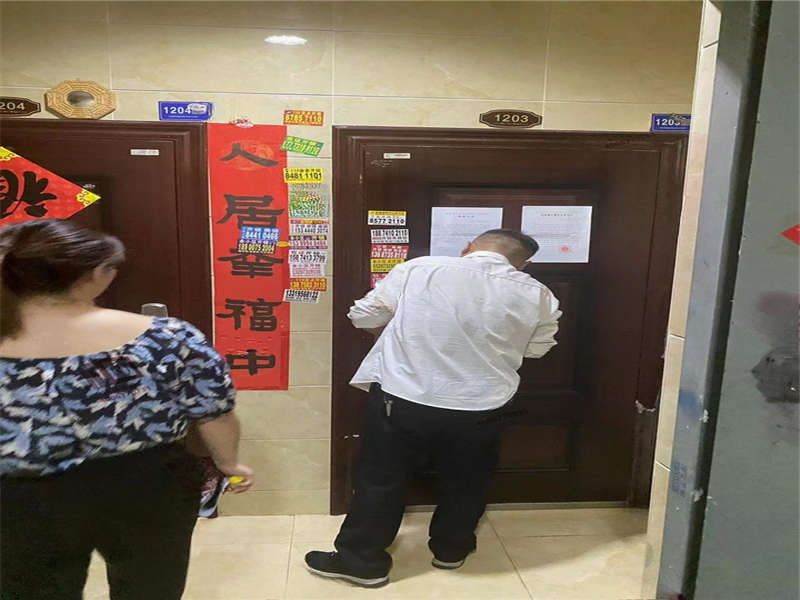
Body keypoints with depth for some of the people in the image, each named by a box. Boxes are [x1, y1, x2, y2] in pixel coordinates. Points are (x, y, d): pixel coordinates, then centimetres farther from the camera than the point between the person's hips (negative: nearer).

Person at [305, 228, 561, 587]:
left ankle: (362, 560, 29)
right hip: (479, 409, 2)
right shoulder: (537, 296, -1)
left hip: (402, 400, -1)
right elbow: (535, 348, 14)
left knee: (380, 481, 16)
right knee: (465, 484, 25)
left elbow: (364, 317, 1)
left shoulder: (418, 270, -6)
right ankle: (451, 549, 42)